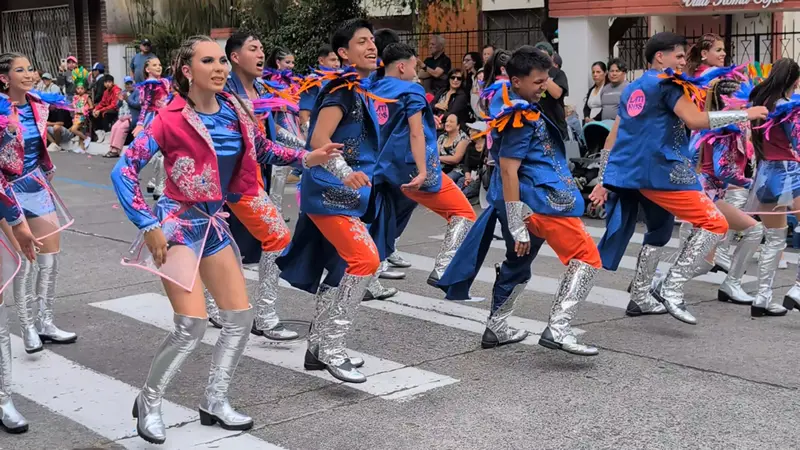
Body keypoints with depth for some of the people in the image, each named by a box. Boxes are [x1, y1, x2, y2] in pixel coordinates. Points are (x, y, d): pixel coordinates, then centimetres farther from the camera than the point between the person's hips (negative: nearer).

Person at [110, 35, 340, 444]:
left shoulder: (235, 112, 0)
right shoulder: (171, 120, -17)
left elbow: (263, 151, 17)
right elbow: (123, 171, -17)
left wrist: (305, 158, 2)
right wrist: (148, 226, -21)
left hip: (212, 222, 7)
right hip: (176, 223, -7)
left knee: (240, 317, 5)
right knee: (193, 323, -15)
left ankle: (214, 402, 20)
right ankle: (147, 403, 6)